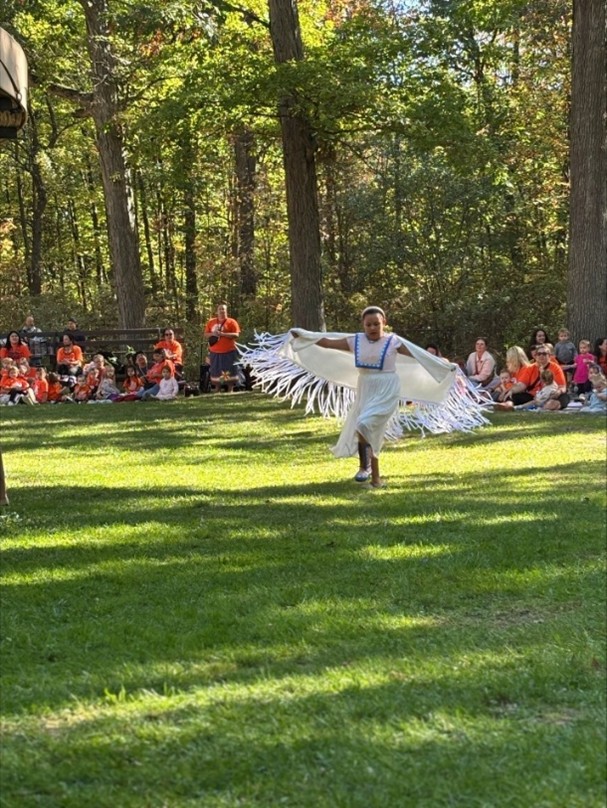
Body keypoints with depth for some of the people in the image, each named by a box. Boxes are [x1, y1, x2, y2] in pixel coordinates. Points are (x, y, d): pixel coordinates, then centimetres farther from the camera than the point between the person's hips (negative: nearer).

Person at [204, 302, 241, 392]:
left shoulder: (231, 322, -3)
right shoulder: (211, 322, 11)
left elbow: (236, 335, -11)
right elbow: (206, 334, 14)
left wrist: (222, 334, -19)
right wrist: (213, 334, -9)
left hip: (229, 351, -4)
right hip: (215, 351, 4)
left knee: (229, 371, -4)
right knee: (216, 371, 5)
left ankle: (230, 390, 1)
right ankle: (217, 390, 12)